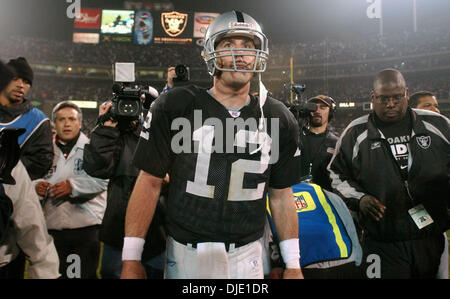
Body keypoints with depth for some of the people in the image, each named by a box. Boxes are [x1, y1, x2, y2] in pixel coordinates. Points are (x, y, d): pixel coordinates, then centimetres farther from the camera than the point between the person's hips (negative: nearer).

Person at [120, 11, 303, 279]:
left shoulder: (279, 119, 1)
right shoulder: (175, 107, -7)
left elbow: (281, 196, 6)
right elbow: (150, 182, -6)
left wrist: (293, 264, 5)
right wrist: (131, 260, -7)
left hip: (247, 256, 2)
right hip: (186, 255, -2)